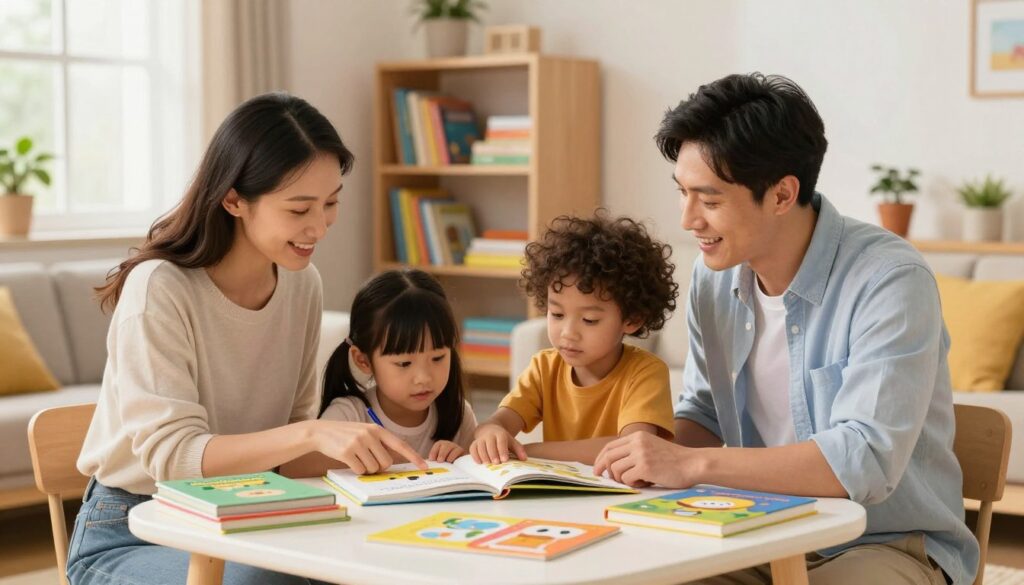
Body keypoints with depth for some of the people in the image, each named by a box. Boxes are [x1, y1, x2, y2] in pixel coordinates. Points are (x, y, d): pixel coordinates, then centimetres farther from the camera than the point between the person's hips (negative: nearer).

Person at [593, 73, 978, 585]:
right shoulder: (713, 278, 1)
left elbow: (866, 459, -30)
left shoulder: (889, 281, -20)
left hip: (887, 544, -5)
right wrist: (657, 455, -9)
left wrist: (692, 464, -30)